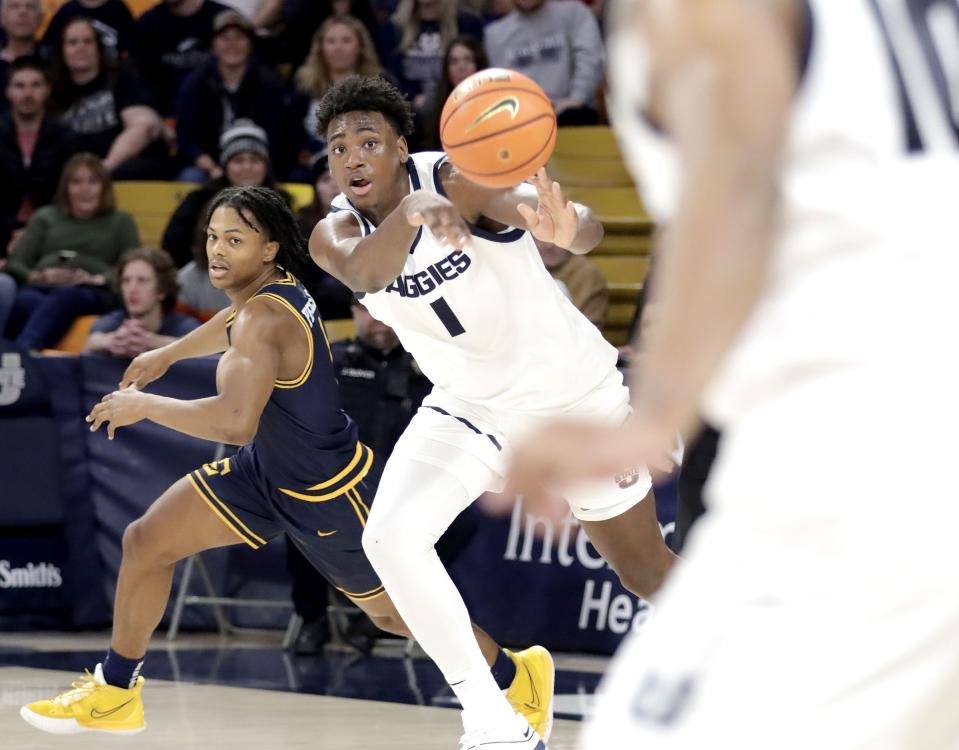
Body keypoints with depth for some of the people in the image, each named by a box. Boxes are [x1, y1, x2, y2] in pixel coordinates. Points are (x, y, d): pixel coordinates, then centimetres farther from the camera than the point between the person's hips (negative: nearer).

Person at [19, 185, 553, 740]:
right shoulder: (272, 285, -6)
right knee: (146, 542, 4)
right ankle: (115, 695, 19)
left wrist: (144, 405, -34)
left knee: (393, 611, 9)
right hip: (268, 469, 9)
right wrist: (166, 356, 29)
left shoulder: (264, 319, -33)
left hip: (328, 495, -9)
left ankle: (518, 679, 33)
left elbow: (235, 422, -46)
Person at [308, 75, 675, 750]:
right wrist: (412, 210, -61)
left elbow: (589, 230, -42)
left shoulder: (457, 179, -25)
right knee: (389, 538, -20)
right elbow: (366, 275, -39)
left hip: (571, 388, -3)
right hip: (467, 407, 3)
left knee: (647, 571, 8)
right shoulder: (334, 235, -13)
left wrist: (565, 227, -68)